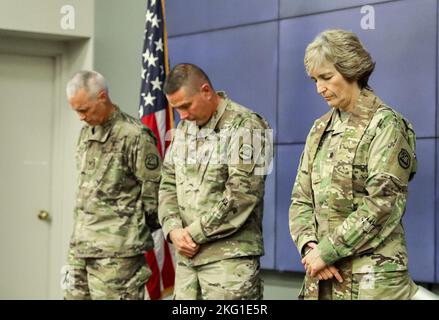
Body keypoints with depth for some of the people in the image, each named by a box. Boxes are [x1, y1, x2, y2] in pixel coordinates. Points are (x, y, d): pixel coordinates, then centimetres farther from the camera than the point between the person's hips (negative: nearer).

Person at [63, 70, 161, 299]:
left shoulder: (134, 136, -12)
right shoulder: (86, 133, 14)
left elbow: (153, 192, -10)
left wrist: (131, 228, 0)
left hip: (116, 252, -8)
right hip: (80, 246, 8)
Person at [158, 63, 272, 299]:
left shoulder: (245, 126, -8)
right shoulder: (184, 129, 15)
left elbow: (241, 194, -15)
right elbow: (168, 184, 14)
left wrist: (195, 233, -11)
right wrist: (173, 229, -4)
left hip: (230, 256, -7)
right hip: (186, 256, 7)